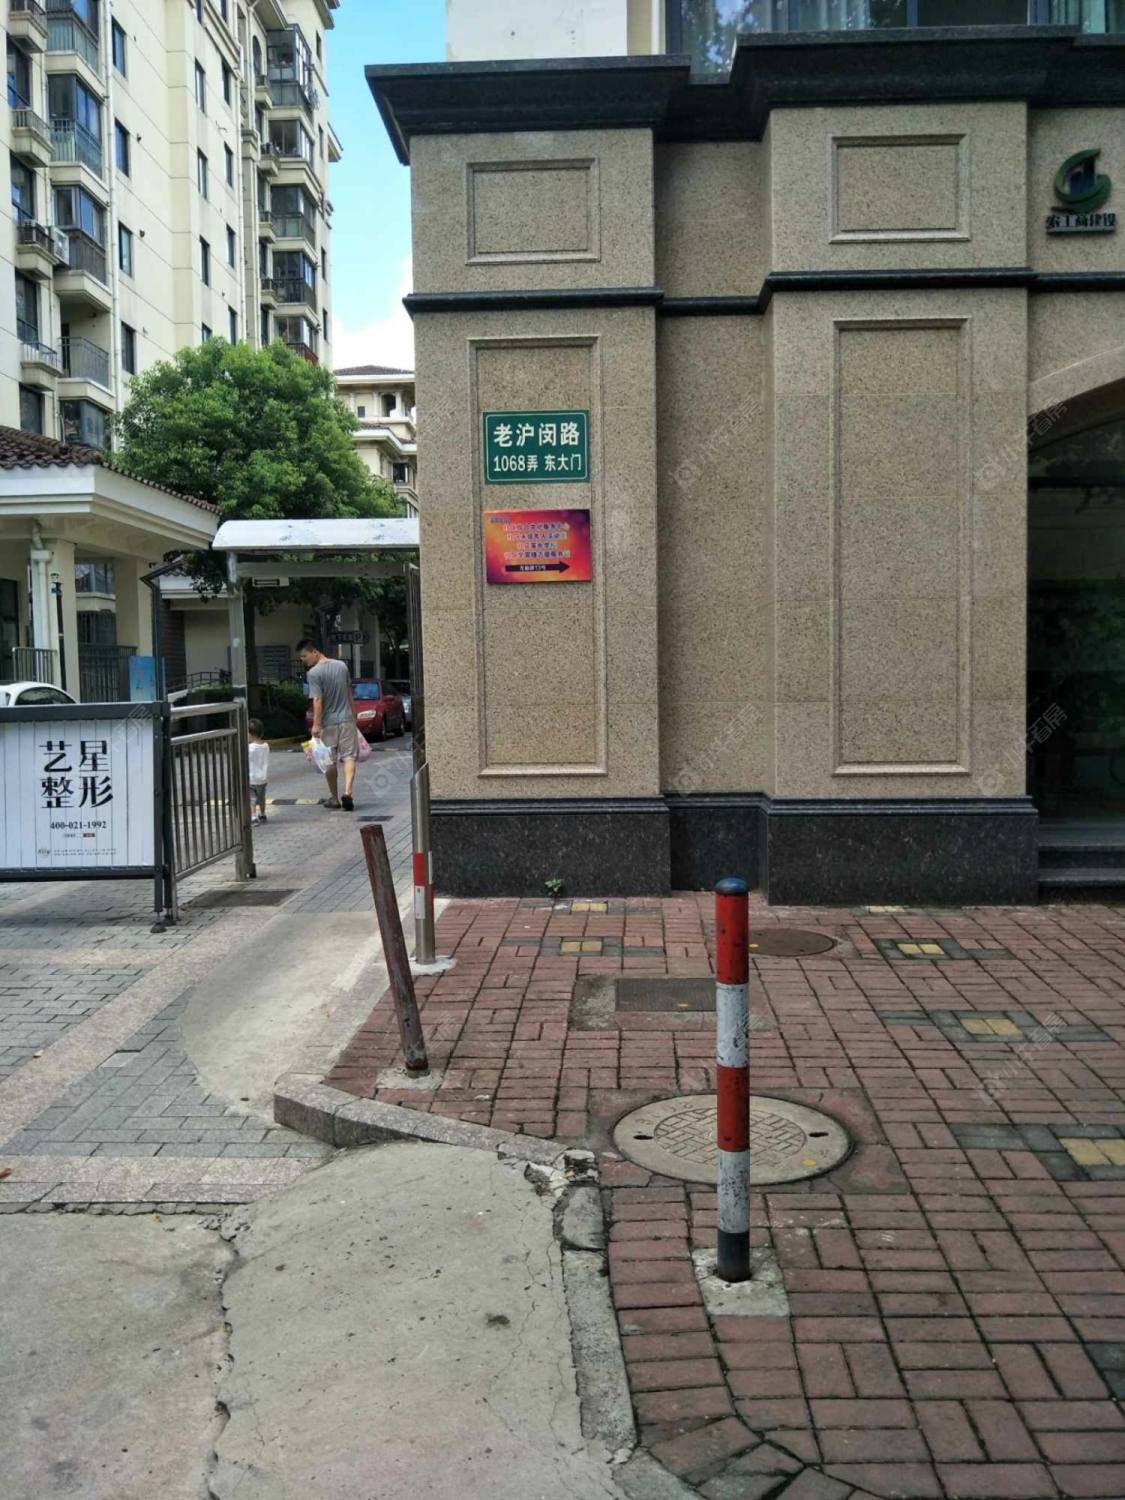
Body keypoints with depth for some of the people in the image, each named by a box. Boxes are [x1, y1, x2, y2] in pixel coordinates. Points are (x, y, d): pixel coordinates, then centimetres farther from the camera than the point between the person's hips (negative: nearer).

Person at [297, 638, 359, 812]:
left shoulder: (314, 673, -13)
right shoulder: (341, 666, 6)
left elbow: (317, 700, -19)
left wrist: (316, 724, -18)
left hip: (328, 723, -3)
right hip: (347, 719, 4)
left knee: (330, 761, 10)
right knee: (349, 757, -1)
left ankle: (334, 798, 19)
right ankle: (347, 792, -19)